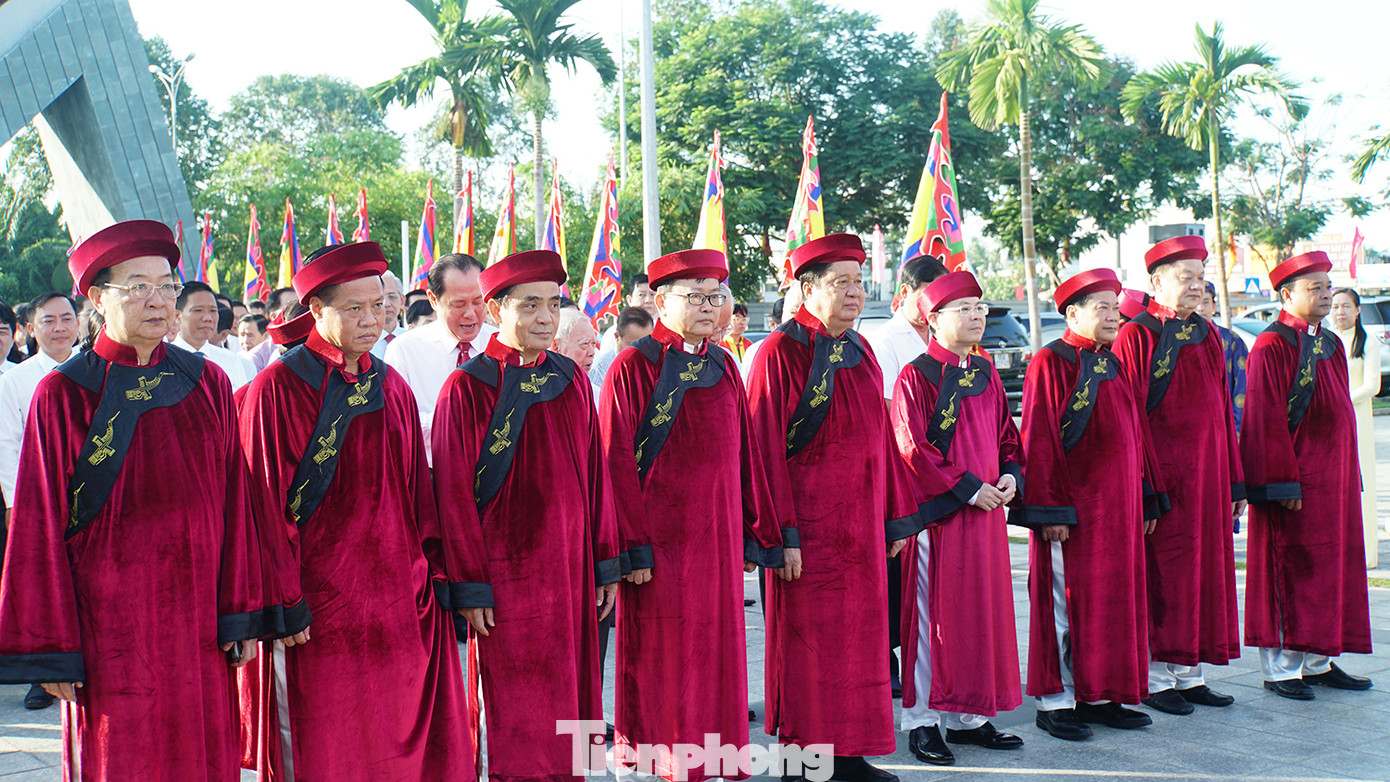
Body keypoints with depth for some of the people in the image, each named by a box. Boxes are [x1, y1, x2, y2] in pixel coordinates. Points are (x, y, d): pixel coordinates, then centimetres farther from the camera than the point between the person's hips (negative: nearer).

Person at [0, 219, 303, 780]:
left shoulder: (209, 383, 5)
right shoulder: (62, 393, -3)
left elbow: (235, 504, 6)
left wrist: (243, 614, 2)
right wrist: (50, 649, -4)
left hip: (199, 619, 3)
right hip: (111, 622, -2)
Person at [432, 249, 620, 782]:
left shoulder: (571, 378, 7)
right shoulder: (467, 388, -8)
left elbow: (595, 475, 10)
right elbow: (455, 494, -8)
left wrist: (606, 564, 8)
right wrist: (471, 588, -10)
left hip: (572, 569, 5)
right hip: (508, 572, -5)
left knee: (571, 693, 11)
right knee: (518, 717, 3)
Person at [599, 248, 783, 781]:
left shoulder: (723, 367, 11)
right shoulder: (633, 368, -6)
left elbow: (745, 455, 12)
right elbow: (618, 463, -9)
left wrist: (757, 534, 10)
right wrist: (634, 549, -14)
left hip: (717, 537, 5)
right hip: (660, 538, -5)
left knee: (715, 650, 10)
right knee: (660, 657, 1)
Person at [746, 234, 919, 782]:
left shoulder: (860, 352, 12)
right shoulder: (781, 352, -9)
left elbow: (880, 438, 15)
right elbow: (767, 447, -12)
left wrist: (896, 515, 13)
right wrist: (783, 534, -17)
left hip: (860, 522, 7)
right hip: (809, 522, -7)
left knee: (858, 635, 10)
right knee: (807, 639, 1)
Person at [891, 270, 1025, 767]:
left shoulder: (985, 373, 14)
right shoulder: (916, 376, -8)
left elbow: (1006, 433, 19)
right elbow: (912, 447, -14)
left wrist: (1010, 476, 0)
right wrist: (967, 487, -16)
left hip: (986, 509, 7)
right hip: (937, 511, -7)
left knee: (982, 611, 10)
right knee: (933, 614, -1)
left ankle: (968, 716, 21)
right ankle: (922, 721, 9)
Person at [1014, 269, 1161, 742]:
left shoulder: (1112, 365, 15)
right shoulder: (1051, 363, -9)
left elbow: (1135, 434, 18)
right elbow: (1040, 442, -13)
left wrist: (1144, 501, 15)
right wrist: (1050, 511, -17)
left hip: (1118, 507, 8)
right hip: (1073, 507, -8)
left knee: (1111, 600, 11)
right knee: (1066, 602, -1)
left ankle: (1098, 697, 20)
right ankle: (1054, 702, 8)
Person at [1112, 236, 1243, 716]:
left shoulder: (1207, 335, 13)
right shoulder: (1136, 336, -7)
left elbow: (1222, 410, 14)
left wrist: (1234, 481, 12)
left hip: (1207, 471, 7)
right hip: (1161, 473, -7)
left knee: (1204, 566, 9)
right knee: (1162, 573, -1)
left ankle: (1189, 674, 19)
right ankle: (1156, 679, 9)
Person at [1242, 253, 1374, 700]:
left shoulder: (1331, 345, 14)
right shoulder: (1272, 346, -12)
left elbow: (1342, 413, 19)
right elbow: (1267, 421, -16)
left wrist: (1349, 475, 15)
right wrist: (1284, 483, -19)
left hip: (1333, 478, 8)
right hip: (1295, 479, -8)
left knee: (1329, 568, 11)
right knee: (1291, 569, -3)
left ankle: (1318, 662, 20)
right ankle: (1279, 668, 5)